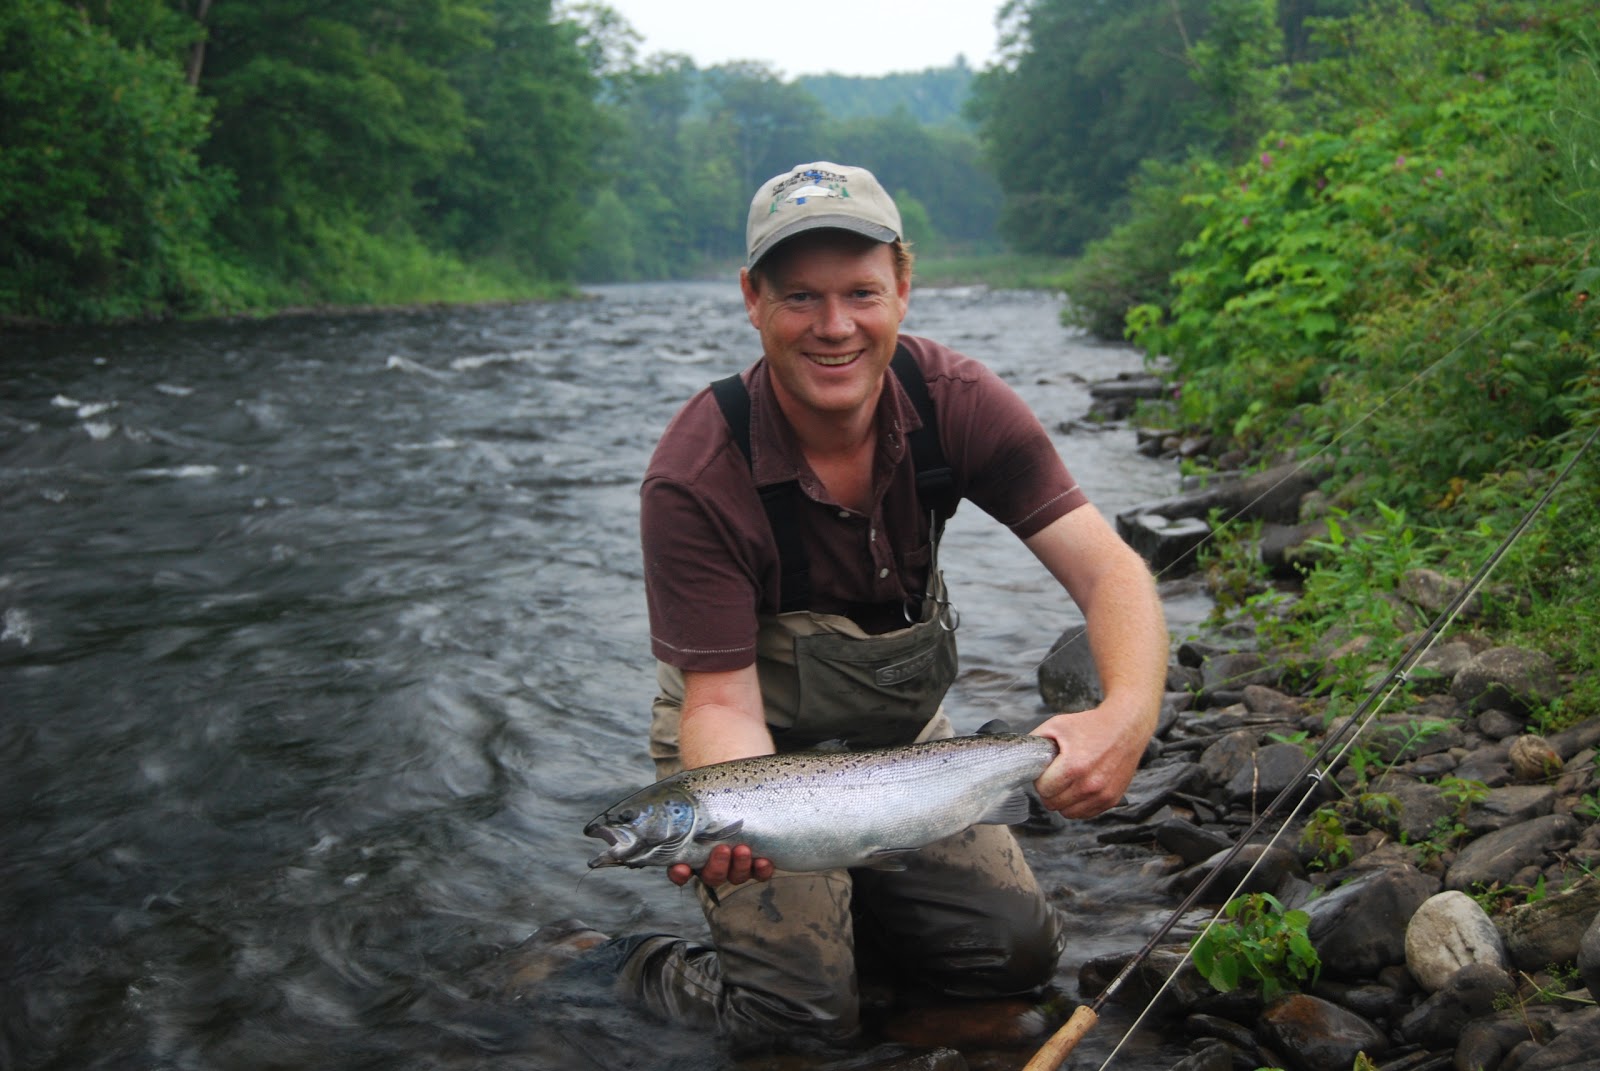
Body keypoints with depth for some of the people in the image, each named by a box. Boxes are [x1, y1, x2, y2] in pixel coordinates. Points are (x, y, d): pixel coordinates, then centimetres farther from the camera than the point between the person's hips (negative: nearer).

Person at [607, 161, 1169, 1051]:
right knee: (807, 1011, -11)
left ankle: (847, 907, 27)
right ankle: (650, 970, 18)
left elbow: (1107, 568, -25)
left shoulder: (953, 400, -19)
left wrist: (1129, 716, -45)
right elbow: (721, 701, -26)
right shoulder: (696, 478, -29)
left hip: (903, 737, 5)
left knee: (1020, 951, 3)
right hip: (757, 753, -4)